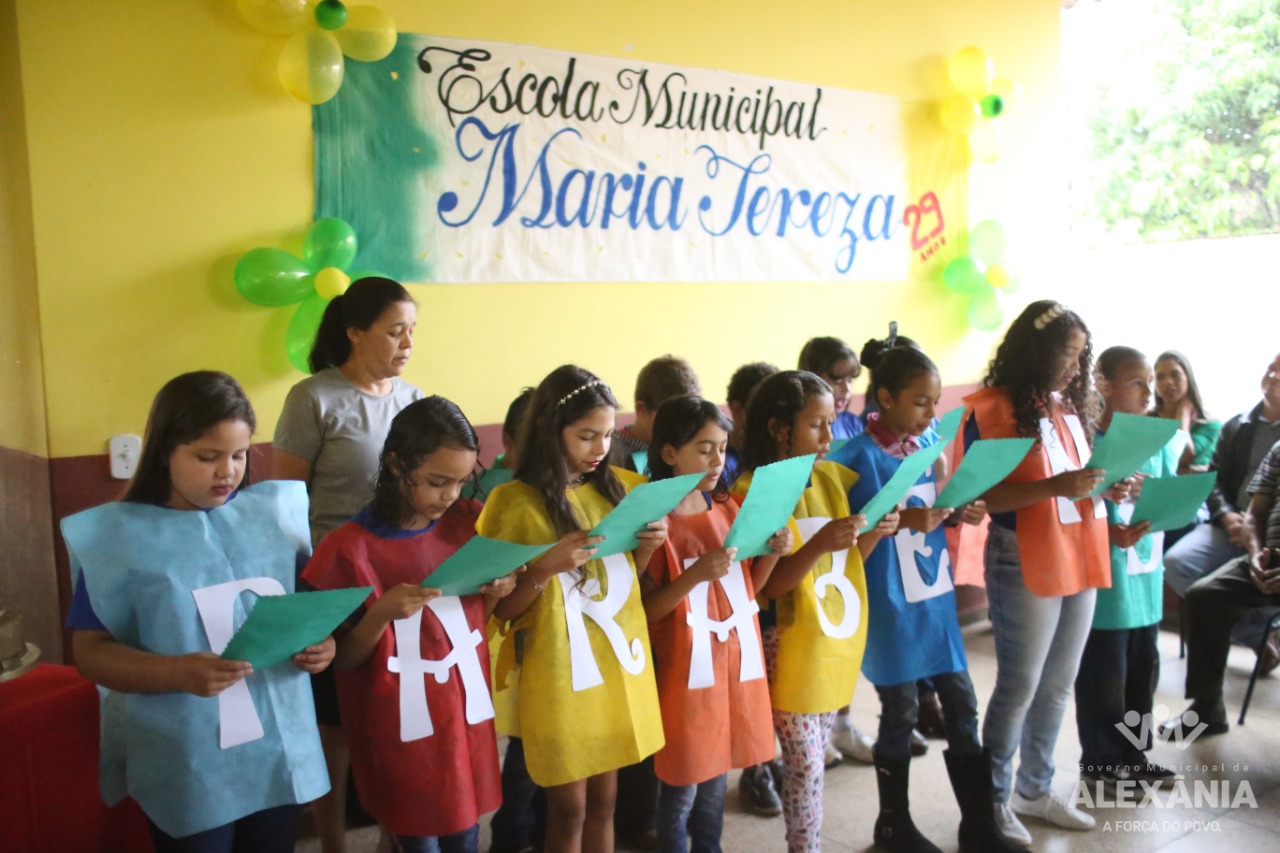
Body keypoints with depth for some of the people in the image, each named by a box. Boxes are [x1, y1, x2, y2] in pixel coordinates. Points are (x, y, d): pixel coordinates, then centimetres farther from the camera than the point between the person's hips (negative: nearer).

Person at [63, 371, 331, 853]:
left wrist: (321, 640, -11)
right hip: (185, 768, -3)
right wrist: (179, 672, -24)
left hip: (281, 751, 3)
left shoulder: (276, 511, 1)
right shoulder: (117, 535, -8)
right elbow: (90, 650, -7)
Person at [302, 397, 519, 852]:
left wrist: (495, 593, -10)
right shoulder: (351, 548, -15)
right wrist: (381, 613, -26)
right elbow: (344, 660, -8)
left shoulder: (466, 524, -1)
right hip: (403, 728, -4)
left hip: (464, 713, 4)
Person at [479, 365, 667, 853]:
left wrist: (645, 548, -6)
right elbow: (501, 609, -9)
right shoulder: (516, 503, -12)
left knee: (603, 801, 17)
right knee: (569, 809, 8)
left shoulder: (614, 489, 4)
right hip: (559, 676, -5)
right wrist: (546, 569, -26)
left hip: (618, 664, 5)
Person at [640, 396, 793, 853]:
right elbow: (646, 611, -14)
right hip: (686, 670, -6)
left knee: (716, 777, 18)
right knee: (681, 786, 6)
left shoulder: (728, 509, 4)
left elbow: (746, 589, 10)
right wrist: (694, 576, -28)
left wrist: (772, 554, -8)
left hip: (734, 662, 6)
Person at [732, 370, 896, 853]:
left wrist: (874, 534, -9)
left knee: (812, 763, 16)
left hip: (838, 642, 6)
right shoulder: (753, 491, -14)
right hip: (792, 651, -6)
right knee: (806, 766, 0)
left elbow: (848, 561, 11)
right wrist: (818, 545, -29)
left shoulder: (833, 477, 4)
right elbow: (767, 587, -16)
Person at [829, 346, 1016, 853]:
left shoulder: (930, 441, 4)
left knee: (963, 706, 11)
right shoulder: (861, 455, -15)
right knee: (900, 712, 6)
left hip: (936, 595, 6)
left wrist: (960, 514, -6)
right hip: (892, 603, -6)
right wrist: (902, 520, -27)